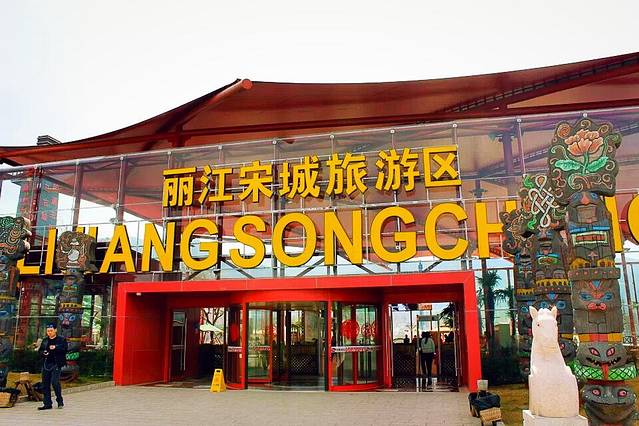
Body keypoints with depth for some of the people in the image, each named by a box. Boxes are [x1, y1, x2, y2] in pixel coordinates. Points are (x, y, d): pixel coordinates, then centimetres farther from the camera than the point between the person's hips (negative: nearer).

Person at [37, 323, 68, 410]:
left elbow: (64, 350, -9)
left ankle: (60, 401, 3)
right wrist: (43, 353, -2)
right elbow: (40, 351, 21)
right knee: (45, 384, 5)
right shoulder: (45, 340, 17)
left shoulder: (61, 340, 1)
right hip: (46, 364, 5)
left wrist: (55, 348, -23)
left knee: (55, 382, -13)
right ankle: (47, 404, 13)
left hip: (56, 364, -5)